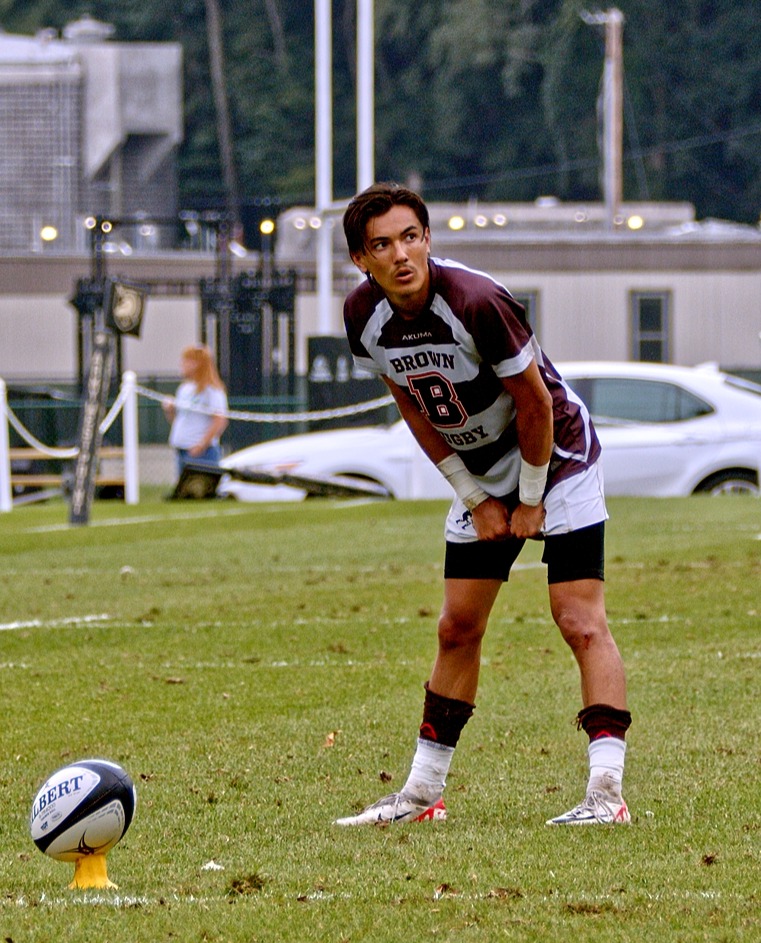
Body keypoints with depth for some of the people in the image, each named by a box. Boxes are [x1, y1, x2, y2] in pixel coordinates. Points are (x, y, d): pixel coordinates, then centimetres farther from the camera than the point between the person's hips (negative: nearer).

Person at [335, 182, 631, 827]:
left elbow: (536, 404, -20)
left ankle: (607, 792, -19)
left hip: (555, 454, -6)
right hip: (481, 472, 6)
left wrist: (531, 502, -11)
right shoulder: (364, 316, -12)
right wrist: (474, 499, 2)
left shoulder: (476, 302, -31)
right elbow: (413, 406, 3)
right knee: (458, 629, 9)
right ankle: (424, 792, 16)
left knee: (580, 620, -14)